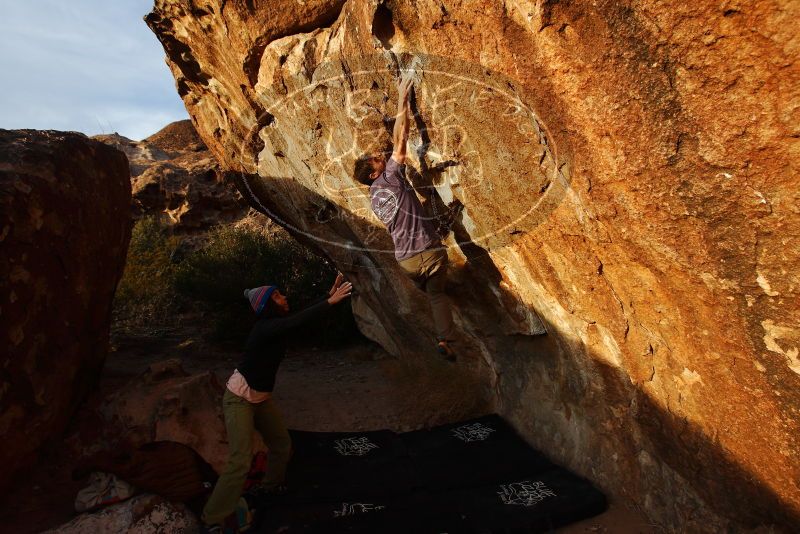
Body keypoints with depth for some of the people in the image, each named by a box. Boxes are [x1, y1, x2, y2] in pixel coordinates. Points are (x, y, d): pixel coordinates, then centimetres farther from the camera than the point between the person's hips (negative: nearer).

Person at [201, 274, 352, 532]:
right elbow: (299, 320, -40)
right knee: (241, 461, -14)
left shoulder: (278, 324, -3)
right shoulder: (264, 328, -27)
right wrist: (330, 301, -40)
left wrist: (329, 293, -13)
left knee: (282, 445, 16)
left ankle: (271, 486, 42)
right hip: (239, 398, -9)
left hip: (262, 398, 9)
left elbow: (304, 313, -3)